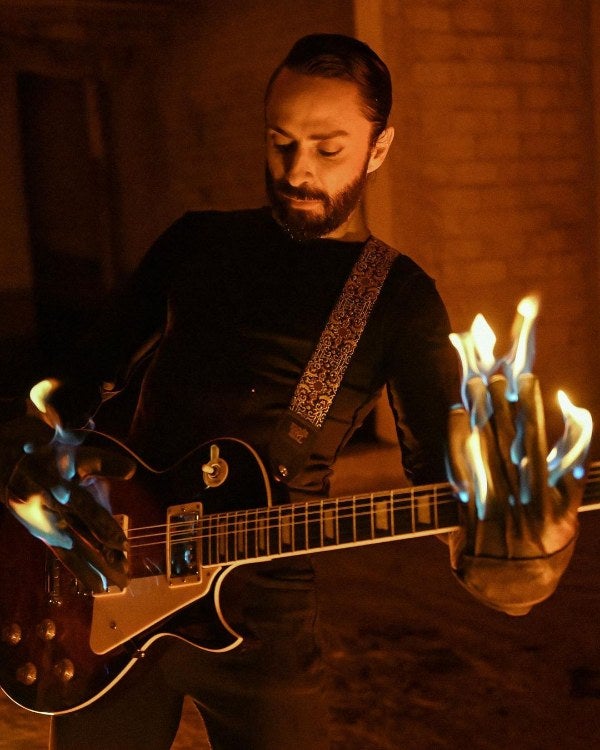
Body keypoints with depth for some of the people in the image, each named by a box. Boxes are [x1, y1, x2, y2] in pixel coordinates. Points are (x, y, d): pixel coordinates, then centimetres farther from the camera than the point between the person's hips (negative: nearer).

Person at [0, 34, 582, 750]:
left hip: (259, 609, -3)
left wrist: (483, 553, -34)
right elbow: (80, 375, 14)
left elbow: (443, 461, -12)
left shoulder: (399, 300, -1)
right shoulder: (198, 240, 8)